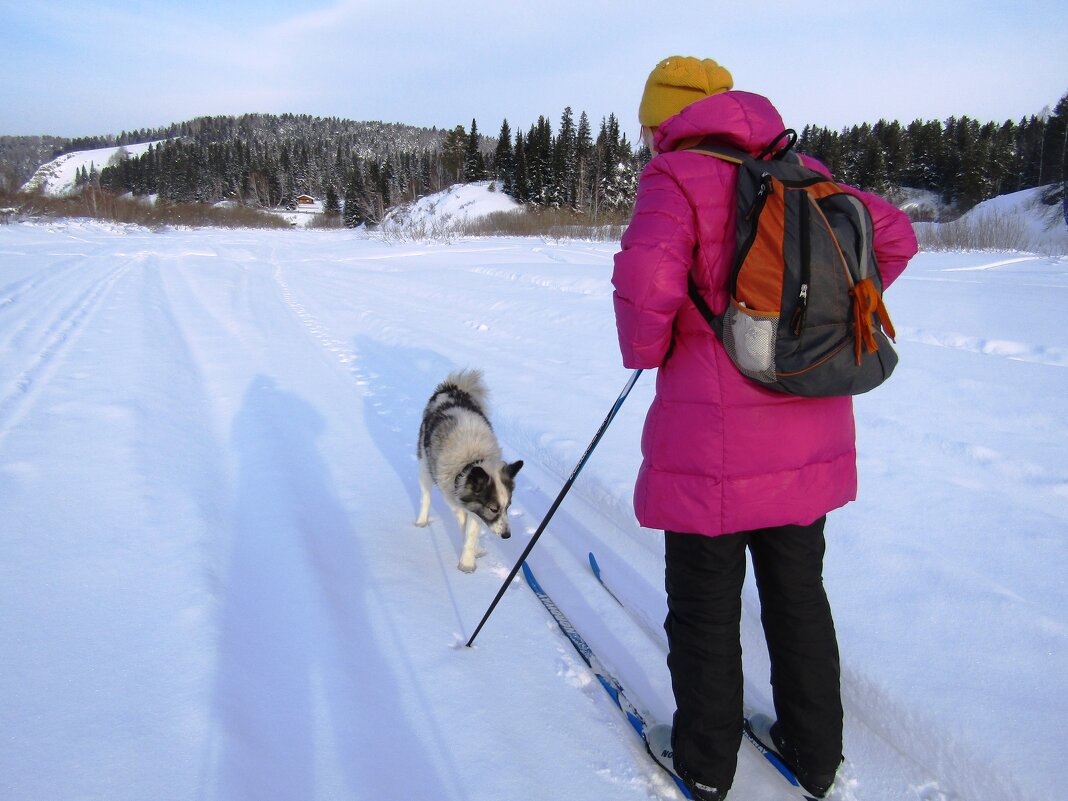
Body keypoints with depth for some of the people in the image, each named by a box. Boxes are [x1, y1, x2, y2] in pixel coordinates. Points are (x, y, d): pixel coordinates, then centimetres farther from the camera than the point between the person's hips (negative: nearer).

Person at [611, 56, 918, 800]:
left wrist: (646, 351, -6)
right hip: (809, 437, 6)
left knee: (705, 607, 13)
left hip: (715, 440, -6)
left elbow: (646, 281, -25)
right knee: (799, 592, 22)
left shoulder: (676, 178, -10)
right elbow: (894, 236, 12)